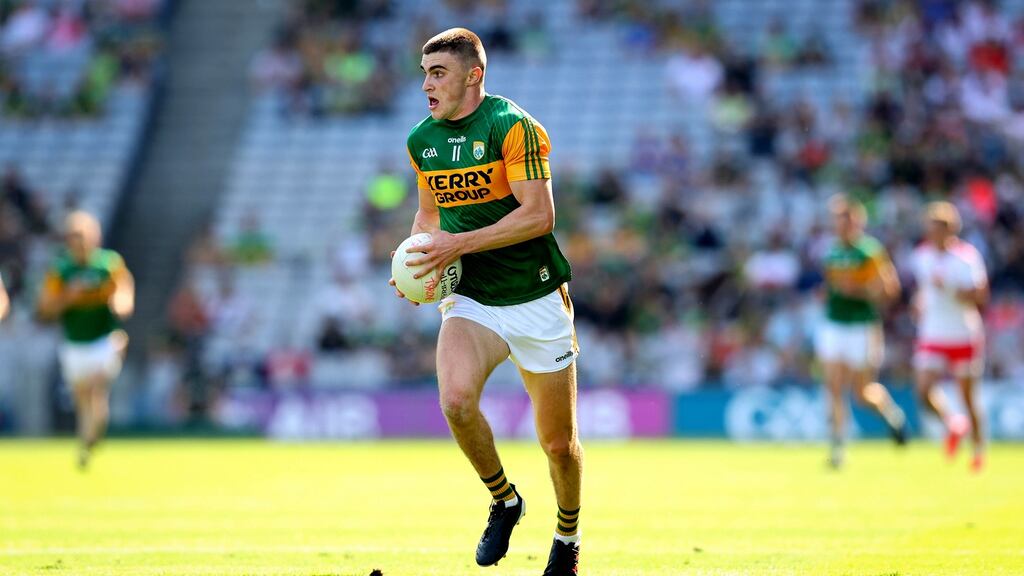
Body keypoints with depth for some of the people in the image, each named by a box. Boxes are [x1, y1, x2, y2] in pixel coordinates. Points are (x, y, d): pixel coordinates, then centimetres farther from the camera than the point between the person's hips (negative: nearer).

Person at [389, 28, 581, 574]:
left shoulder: (513, 126, -13)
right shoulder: (421, 140, 7)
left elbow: (539, 215, -18)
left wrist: (460, 244, -22)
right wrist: (418, 257, 2)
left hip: (537, 301, -4)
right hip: (470, 302, 4)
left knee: (558, 442, 5)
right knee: (456, 401, -26)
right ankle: (503, 501, 0)